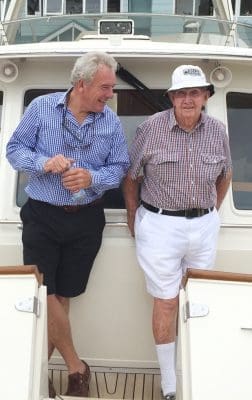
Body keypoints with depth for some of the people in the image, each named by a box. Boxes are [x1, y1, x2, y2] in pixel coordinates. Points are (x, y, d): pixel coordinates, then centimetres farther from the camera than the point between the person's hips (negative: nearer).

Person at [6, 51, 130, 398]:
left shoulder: (111, 122, 2)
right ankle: (75, 367, 12)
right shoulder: (41, 107, -4)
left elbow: (119, 168, 3)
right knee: (43, 295, -6)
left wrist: (92, 178, -18)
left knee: (62, 296, 8)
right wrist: (44, 163, -20)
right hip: (42, 216, -2)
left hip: (86, 220, 2)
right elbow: (15, 149, -1)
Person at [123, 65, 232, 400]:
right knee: (167, 302, 3)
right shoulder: (151, 127, -10)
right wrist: (134, 220, 2)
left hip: (204, 227, 4)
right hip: (160, 225, -3)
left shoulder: (217, 131, 0)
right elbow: (131, 176, -1)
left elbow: (225, 175, 16)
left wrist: (211, 214, 15)